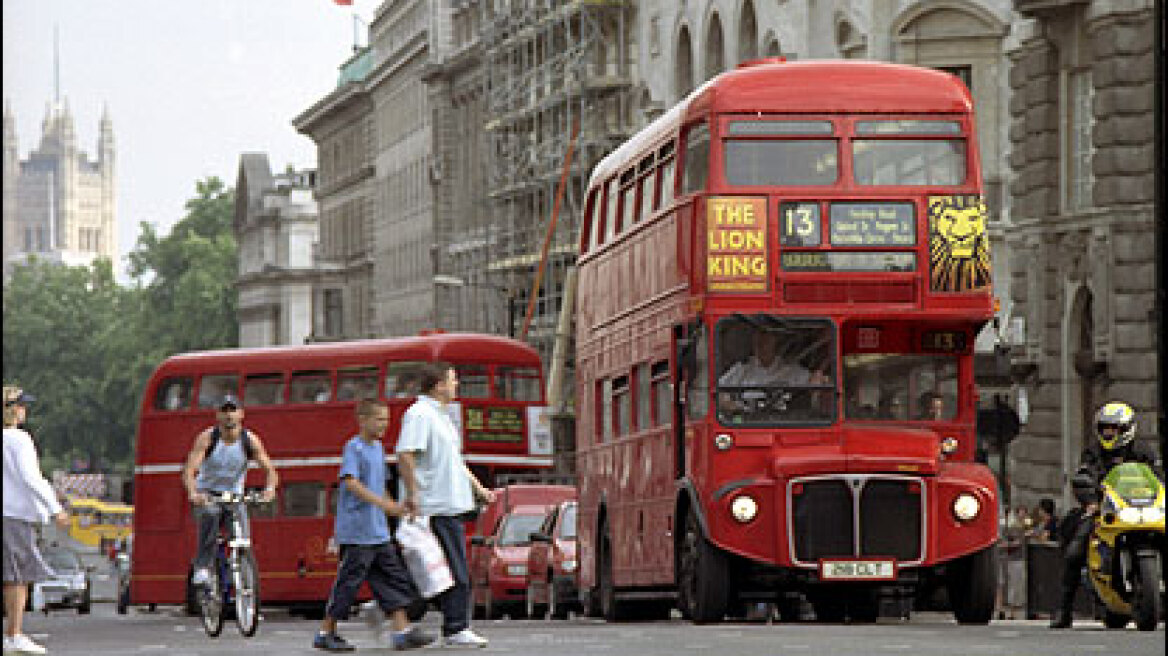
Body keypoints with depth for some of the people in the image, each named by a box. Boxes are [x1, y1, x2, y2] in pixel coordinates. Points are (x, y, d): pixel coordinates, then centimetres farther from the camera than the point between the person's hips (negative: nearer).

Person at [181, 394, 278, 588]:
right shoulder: (207, 438, -15)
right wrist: (193, 493, -45)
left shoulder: (249, 440, -10)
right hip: (207, 495, -2)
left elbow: (270, 470, -13)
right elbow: (189, 470, -24)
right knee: (210, 515, -37)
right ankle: (203, 568, -34)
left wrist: (270, 489, -36)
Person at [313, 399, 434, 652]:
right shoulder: (354, 448, -11)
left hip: (379, 533, 8)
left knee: (394, 579, 2)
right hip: (356, 534, -8)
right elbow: (350, 482, -23)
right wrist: (384, 503, -30)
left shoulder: (378, 448, 15)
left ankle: (402, 631, -1)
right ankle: (325, 633, 7)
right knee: (348, 582, -3)